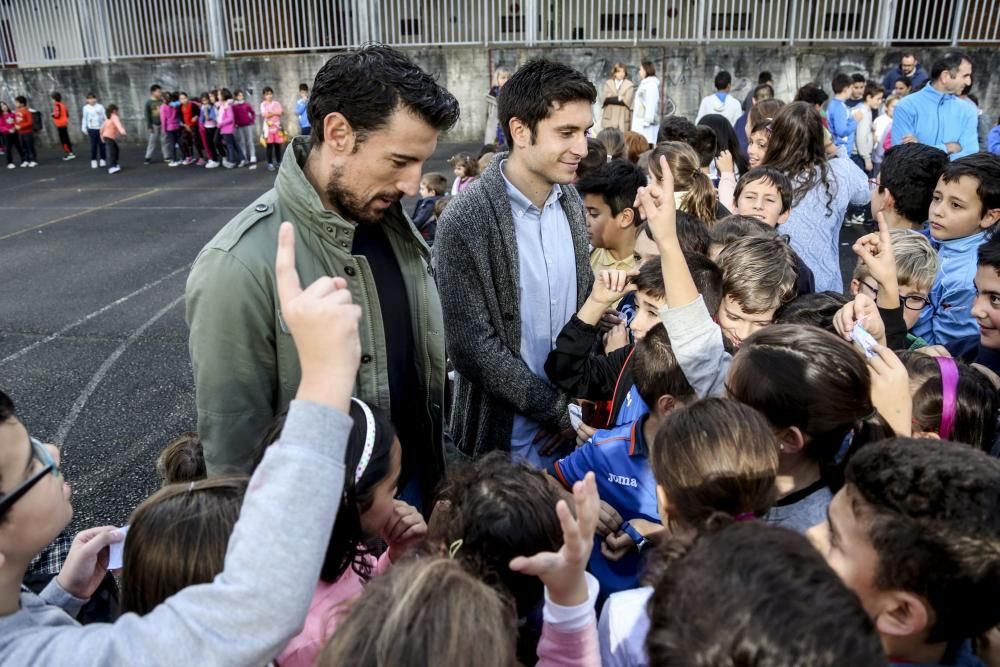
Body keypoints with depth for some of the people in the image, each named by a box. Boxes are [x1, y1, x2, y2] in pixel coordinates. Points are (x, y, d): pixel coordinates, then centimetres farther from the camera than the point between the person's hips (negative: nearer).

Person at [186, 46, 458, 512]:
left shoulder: (394, 226, -5)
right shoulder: (240, 267, -26)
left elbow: (432, 372, 5)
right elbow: (233, 445, -19)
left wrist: (444, 477, 9)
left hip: (418, 486, 6)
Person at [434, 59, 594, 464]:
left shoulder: (570, 202, -1)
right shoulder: (465, 221, -19)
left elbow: (584, 302, 8)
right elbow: (473, 347, -19)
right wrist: (560, 410, -13)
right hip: (506, 435, -5)